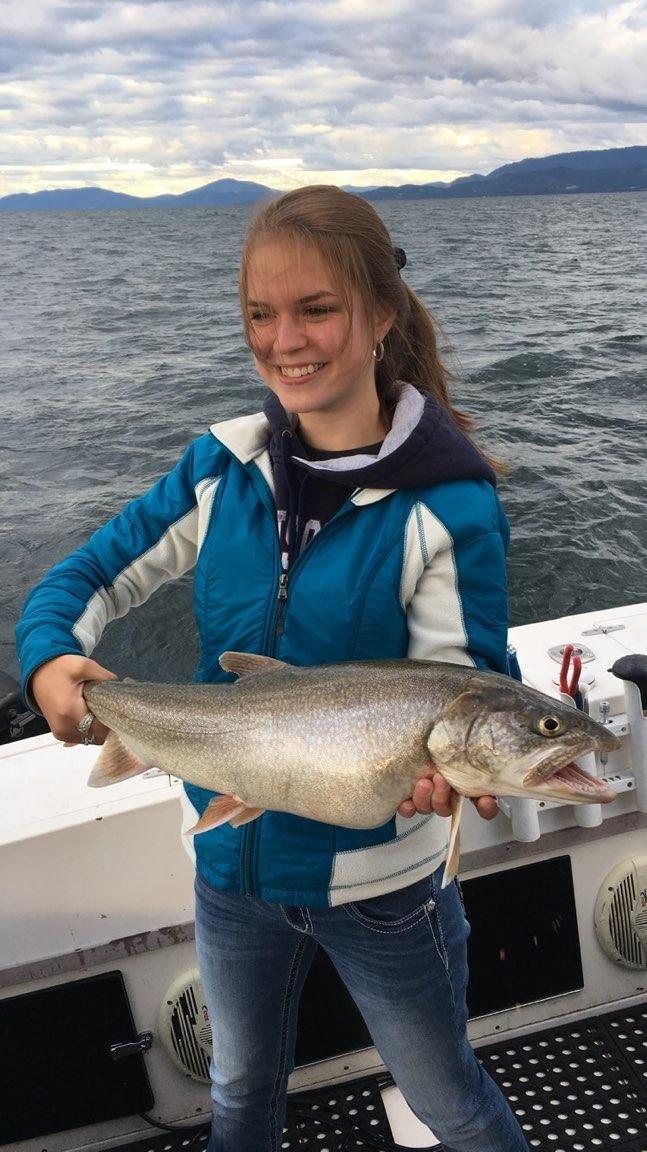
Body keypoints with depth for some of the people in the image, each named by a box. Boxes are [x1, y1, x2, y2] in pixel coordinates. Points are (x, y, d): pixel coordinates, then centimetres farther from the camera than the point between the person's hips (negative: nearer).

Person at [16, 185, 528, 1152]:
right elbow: (93, 573, -1)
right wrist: (49, 656, -22)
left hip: (379, 877, -3)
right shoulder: (226, 464, -7)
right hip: (233, 855, 4)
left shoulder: (447, 503, -20)